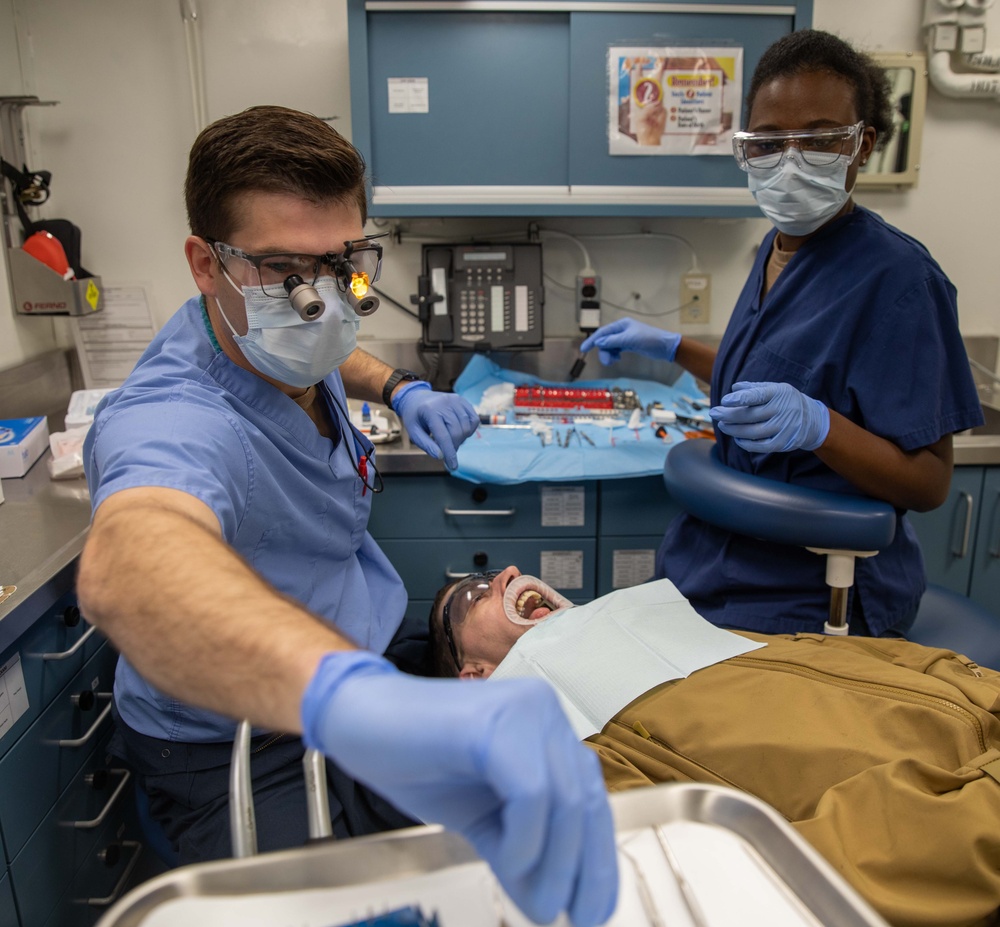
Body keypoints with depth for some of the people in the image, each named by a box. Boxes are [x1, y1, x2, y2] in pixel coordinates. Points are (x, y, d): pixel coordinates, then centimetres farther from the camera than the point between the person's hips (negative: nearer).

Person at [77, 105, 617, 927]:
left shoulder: (269, 331, -6)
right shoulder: (174, 421, -33)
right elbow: (127, 566, -56)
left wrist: (399, 389, 1)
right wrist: (350, 691, -74)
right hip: (242, 752, -6)